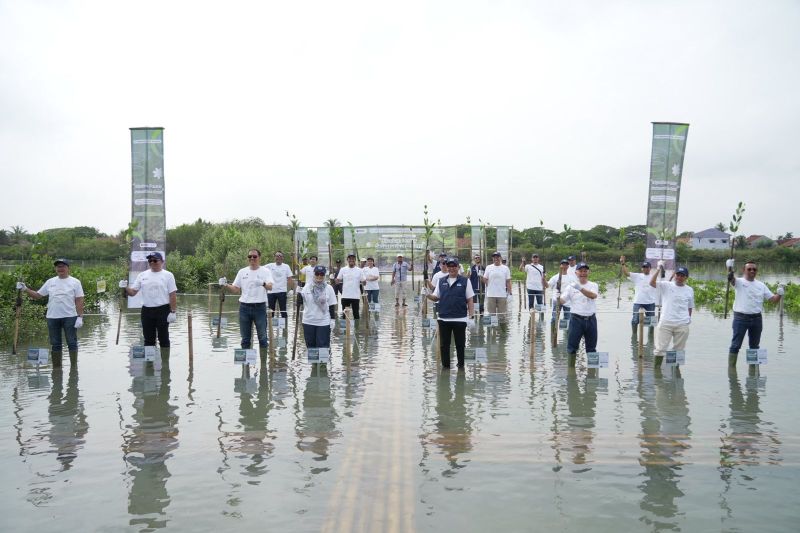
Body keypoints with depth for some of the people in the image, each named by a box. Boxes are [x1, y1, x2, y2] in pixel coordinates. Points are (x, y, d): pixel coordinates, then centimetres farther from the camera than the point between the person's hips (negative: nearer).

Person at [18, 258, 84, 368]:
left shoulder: (75, 282, 0)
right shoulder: (50, 282, 11)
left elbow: (79, 301, -4)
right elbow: (37, 295, 14)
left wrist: (80, 317, -11)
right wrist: (25, 289, 0)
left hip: (69, 317, -4)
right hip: (52, 317, 4)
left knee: (72, 343, 1)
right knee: (55, 345, 10)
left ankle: (74, 367, 9)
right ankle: (56, 368, 18)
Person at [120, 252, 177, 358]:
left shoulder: (168, 275, -2)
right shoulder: (142, 275, 8)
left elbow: (173, 295, -5)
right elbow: (132, 292, 7)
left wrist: (173, 312, -11)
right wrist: (125, 287, -14)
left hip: (162, 310, -4)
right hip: (146, 311, 4)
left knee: (163, 338, 3)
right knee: (148, 339, 12)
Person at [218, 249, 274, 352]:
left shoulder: (265, 271, -2)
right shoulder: (242, 272, 8)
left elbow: (270, 286, -19)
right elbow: (236, 289, 8)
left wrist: (263, 284, -40)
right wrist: (225, 286, -10)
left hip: (259, 307, -3)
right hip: (244, 307, 3)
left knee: (262, 336, 4)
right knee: (245, 338, 12)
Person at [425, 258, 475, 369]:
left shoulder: (465, 281, 3)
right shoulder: (441, 281, 10)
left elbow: (470, 300, 2)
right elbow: (436, 297, 12)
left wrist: (471, 316, -5)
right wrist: (428, 295, -10)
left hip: (460, 319, -2)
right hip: (443, 318, 2)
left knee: (460, 344, 6)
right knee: (444, 344, 7)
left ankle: (461, 365, 20)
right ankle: (445, 365, 19)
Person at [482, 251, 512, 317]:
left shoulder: (505, 268, 4)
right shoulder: (488, 268, 5)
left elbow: (508, 282, 3)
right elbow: (485, 280, 8)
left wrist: (509, 293, -1)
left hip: (502, 295, 0)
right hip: (491, 295, 0)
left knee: (502, 314, 5)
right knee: (491, 313, 5)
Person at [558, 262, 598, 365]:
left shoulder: (593, 285, 2)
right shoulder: (571, 286, 0)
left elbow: (593, 295, -20)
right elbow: (562, 301, -5)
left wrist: (580, 288, -32)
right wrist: (558, 295, -26)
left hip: (591, 319, 1)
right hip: (576, 319, -1)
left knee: (591, 346, 13)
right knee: (572, 345, 2)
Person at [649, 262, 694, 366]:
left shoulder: (689, 290, 8)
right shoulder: (666, 286, -1)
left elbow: (690, 307, 17)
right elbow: (651, 283, -16)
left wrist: (689, 318, 9)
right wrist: (659, 269, -21)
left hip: (682, 325, 3)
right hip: (665, 323, -2)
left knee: (679, 350, 11)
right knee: (660, 348, -1)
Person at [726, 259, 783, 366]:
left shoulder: (761, 285, 11)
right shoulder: (739, 282, -4)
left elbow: (772, 299, 11)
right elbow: (731, 279, -26)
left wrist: (779, 294, -12)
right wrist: (730, 268, -47)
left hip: (757, 319, 5)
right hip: (741, 318, -5)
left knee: (755, 345, 15)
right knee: (735, 345, -2)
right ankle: (731, 367, 4)